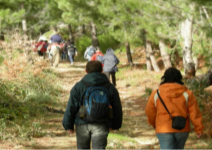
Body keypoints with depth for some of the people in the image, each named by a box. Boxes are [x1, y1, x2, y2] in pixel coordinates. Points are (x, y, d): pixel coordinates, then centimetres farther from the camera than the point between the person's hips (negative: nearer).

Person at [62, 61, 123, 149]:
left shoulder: (78, 87, -2)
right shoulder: (110, 88, 4)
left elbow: (71, 107, -4)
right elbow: (117, 109, 11)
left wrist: (68, 125, 4)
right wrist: (115, 125, 24)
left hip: (83, 124, 0)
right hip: (101, 125, 0)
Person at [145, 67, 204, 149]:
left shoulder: (156, 94, -2)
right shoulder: (187, 93, -2)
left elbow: (150, 112, 8)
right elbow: (195, 113, -4)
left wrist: (154, 124, 27)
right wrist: (199, 129, 5)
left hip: (164, 130, -2)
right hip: (182, 130, 2)